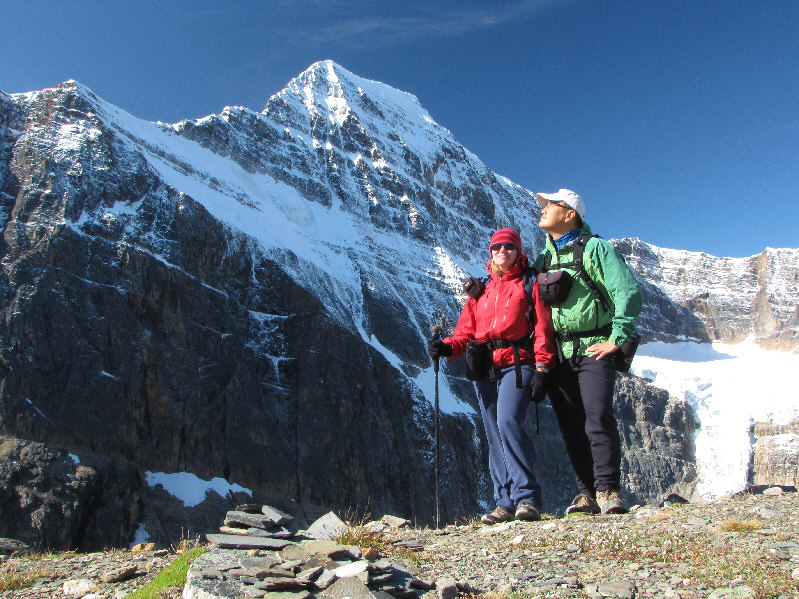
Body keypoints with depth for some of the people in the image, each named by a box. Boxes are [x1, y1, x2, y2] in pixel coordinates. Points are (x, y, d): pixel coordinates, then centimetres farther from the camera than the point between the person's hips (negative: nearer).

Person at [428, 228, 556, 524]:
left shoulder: (529, 284, 9)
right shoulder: (480, 290, 22)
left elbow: (542, 329, 2)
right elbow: (466, 330, 16)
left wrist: (541, 368, -9)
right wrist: (448, 347, -4)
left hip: (517, 364, -5)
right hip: (485, 368, 5)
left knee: (508, 421, -23)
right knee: (494, 436, 2)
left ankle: (527, 498, -18)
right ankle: (506, 503, 7)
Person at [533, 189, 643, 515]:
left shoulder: (595, 248, 0)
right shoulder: (544, 257, 19)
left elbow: (628, 292, -7)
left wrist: (617, 339, -13)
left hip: (593, 350, -5)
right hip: (556, 353, 5)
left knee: (598, 417, -16)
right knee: (571, 426, 3)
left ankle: (608, 491, -5)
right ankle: (587, 493, 11)